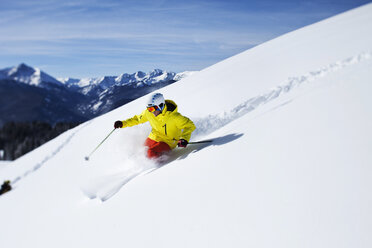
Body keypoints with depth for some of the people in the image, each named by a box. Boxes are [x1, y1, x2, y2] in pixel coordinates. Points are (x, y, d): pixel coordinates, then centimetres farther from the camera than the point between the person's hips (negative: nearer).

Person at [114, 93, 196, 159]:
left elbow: (189, 125, -18)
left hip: (167, 142, -6)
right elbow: (138, 119, 9)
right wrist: (123, 123, 1)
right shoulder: (148, 113, -11)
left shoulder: (173, 116, -26)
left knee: (151, 153, -26)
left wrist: (184, 139, -33)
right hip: (153, 138, 6)